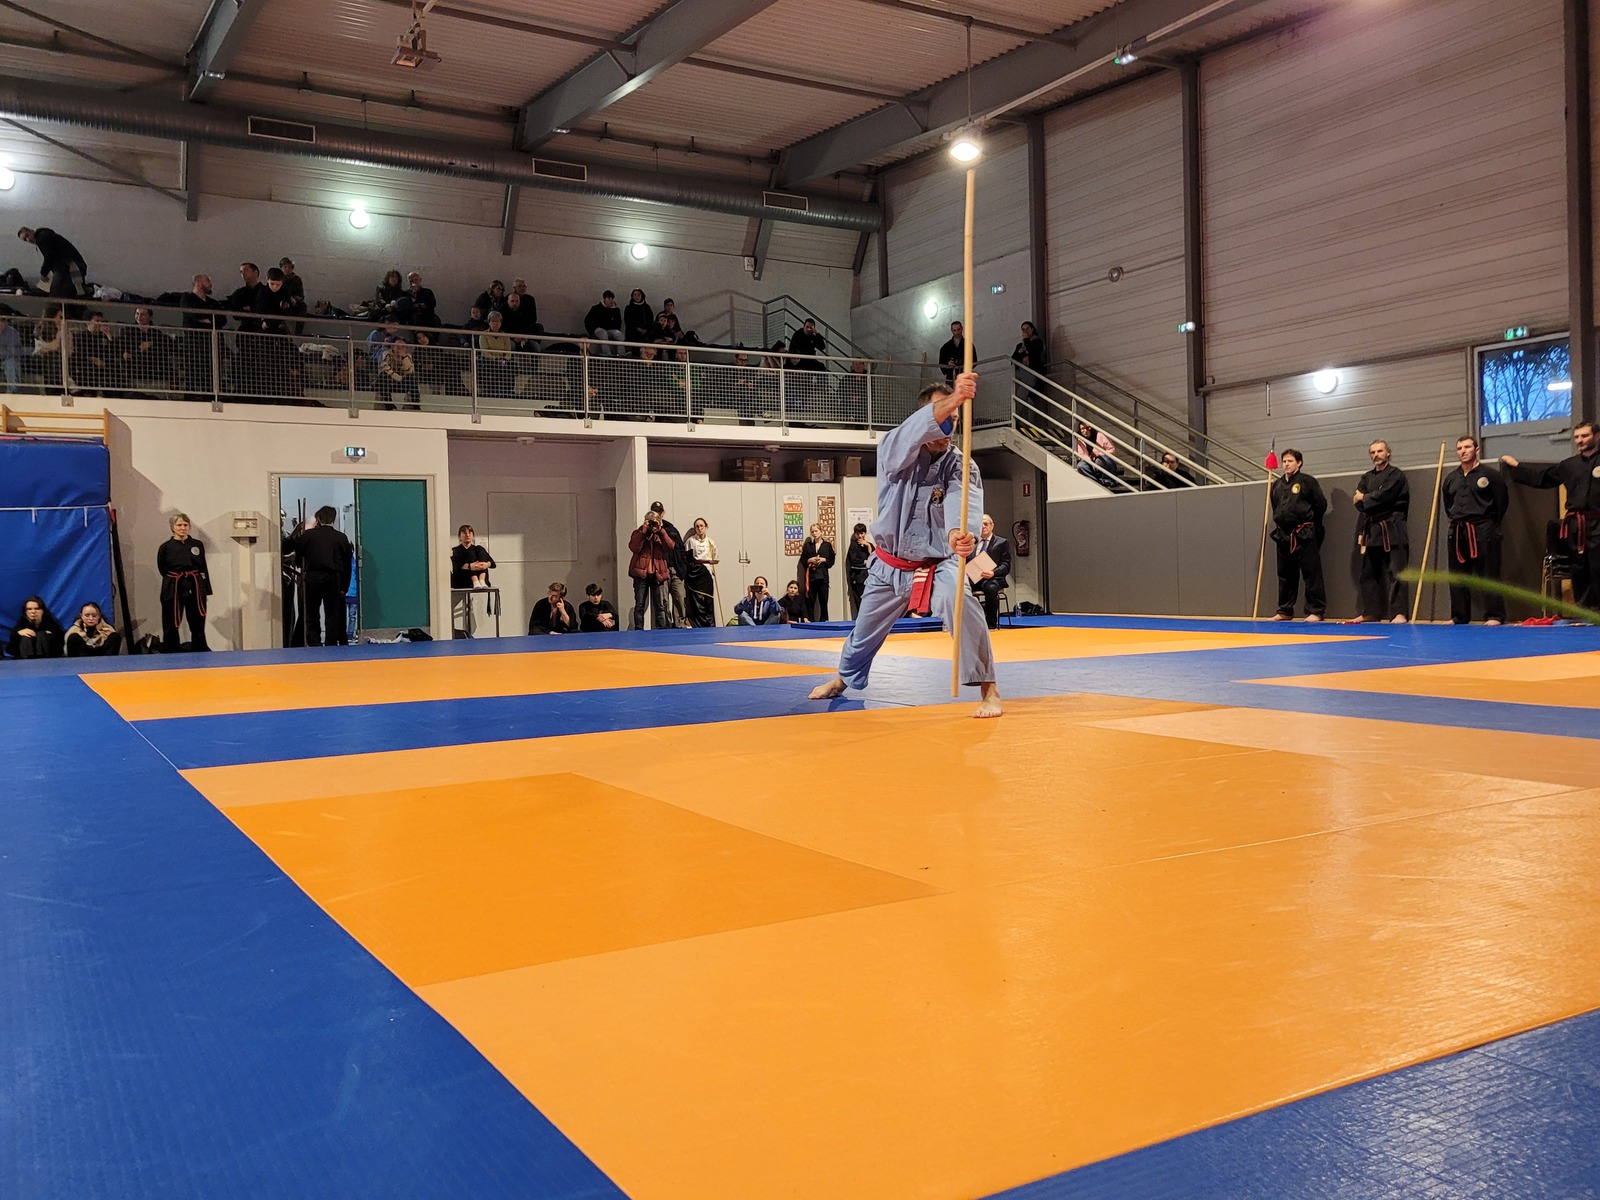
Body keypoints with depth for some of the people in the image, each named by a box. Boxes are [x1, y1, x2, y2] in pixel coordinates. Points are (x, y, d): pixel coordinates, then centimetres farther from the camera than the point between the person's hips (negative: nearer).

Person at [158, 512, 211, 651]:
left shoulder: (197, 545, 5)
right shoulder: (166, 547, -1)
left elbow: (203, 570, 7)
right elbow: (163, 570, 5)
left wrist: (205, 591, 3)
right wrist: (177, 578, 1)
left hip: (194, 588, 2)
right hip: (173, 589, -2)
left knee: (198, 624, 8)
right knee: (171, 625, 1)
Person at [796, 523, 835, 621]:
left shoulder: (827, 545, 7)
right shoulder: (807, 545, 9)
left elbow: (832, 560, 6)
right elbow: (802, 561, 7)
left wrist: (823, 560, -10)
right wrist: (810, 560, -11)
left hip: (823, 576, -1)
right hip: (810, 576, 1)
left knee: (823, 600, 1)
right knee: (810, 601, 0)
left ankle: (823, 621, 9)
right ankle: (810, 621, 5)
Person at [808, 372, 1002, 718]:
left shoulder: (961, 467, -12)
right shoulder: (893, 448, -12)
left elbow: (961, 503, -34)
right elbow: (914, 434, -38)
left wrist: (960, 533, -59)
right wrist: (951, 400, -55)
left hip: (938, 563, -2)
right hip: (890, 566, 2)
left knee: (960, 604, -34)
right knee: (866, 629, 20)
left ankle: (988, 689, -24)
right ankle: (844, 678, 51)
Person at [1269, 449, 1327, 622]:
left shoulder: (1307, 481, -4)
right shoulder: (1277, 485, 12)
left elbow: (1321, 505, -3)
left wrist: (1307, 519, 4)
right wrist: (1279, 521, 12)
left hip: (1304, 534, -6)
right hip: (1283, 535, 6)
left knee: (1311, 573, -4)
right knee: (1285, 574, 11)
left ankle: (1315, 611, 0)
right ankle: (1285, 611, 19)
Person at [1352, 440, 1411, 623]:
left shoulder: (1396, 475, -2)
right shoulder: (1366, 478, 17)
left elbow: (1382, 497, -16)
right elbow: (1358, 503, 5)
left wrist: (1364, 498, -2)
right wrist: (1372, 501, -13)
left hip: (1392, 530, -7)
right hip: (1371, 530, 7)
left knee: (1395, 572, -11)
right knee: (1368, 573, 10)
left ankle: (1398, 613, -14)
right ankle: (1370, 612, 17)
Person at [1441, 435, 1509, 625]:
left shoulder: (1489, 475, -4)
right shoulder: (1451, 479, 11)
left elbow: (1502, 500, 0)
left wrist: (1491, 523, 4)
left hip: (1483, 531, -5)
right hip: (1456, 532, 5)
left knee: (1488, 574, -5)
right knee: (1457, 576, 8)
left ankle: (1494, 616, -1)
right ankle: (1459, 617, 16)